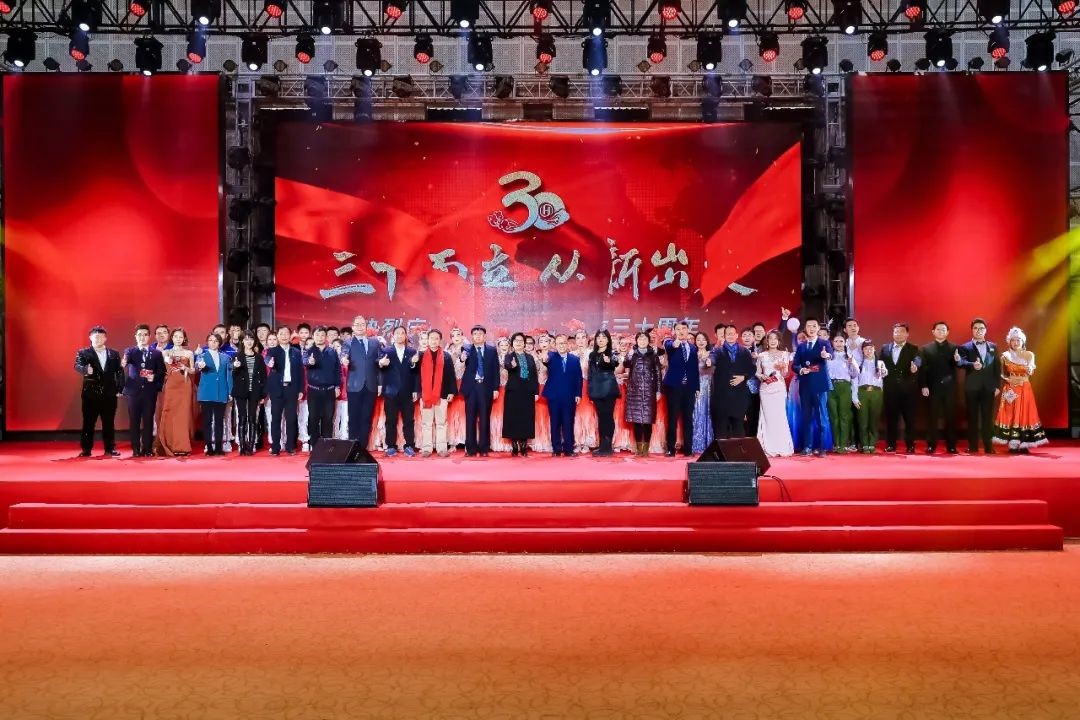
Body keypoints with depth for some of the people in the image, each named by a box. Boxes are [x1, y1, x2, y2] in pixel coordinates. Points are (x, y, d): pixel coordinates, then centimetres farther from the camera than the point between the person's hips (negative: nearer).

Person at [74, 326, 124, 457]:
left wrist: (119, 389, -2)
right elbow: (77, 366, -13)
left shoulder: (114, 354, 11)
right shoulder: (83, 353, 4)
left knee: (109, 423, 6)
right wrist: (86, 370, -36)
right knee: (88, 423, 2)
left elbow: (119, 372, 7)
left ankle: (110, 448, 14)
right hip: (90, 393, -2)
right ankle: (86, 449, 9)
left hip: (109, 394, 2)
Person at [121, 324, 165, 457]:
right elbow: (125, 359, -17)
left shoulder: (156, 353, 8)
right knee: (134, 421, 3)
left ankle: (148, 449, 8)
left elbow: (162, 372, 6)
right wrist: (123, 362, -40)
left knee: (148, 421, 2)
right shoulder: (130, 351, 6)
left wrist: (155, 377, -14)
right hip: (134, 391, 0)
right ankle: (136, 449, 9)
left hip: (150, 391, 0)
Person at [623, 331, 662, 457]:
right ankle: (638, 448, 5)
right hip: (635, 390, 1)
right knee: (636, 419, -2)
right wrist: (629, 355, -26)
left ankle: (646, 448, 3)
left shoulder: (653, 355, 9)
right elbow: (626, 365, -11)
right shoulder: (632, 353, 9)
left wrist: (658, 390, 1)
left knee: (648, 420, -3)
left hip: (649, 390, 0)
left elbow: (658, 373, 6)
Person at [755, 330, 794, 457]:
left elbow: (785, 374, 1)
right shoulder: (762, 355, 11)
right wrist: (762, 377, -8)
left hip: (779, 388, -1)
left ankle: (782, 448, -1)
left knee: (780, 417, -7)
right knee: (768, 417, -4)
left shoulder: (784, 354, 8)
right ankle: (769, 448, -1)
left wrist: (782, 368, -21)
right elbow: (757, 372, 14)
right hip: (765, 388, 1)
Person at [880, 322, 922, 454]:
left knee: (909, 418, 0)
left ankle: (910, 445, 7)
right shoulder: (885, 348, 13)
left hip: (908, 389, -2)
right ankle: (891, 445, 12)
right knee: (891, 417, 5)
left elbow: (918, 359, -17)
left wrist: (915, 365, -39)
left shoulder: (913, 349, 3)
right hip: (890, 389, 2)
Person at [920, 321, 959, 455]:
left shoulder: (954, 348, 8)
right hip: (933, 387, 0)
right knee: (932, 417, 2)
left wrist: (958, 360, -24)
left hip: (949, 387, 0)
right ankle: (931, 446, 6)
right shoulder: (926, 348, 6)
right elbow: (923, 369, 0)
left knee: (950, 417, 3)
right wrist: (923, 386, -9)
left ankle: (951, 446, 7)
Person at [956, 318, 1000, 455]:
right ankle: (973, 446, 8)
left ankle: (988, 446, 7)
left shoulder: (993, 347, 11)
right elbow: (962, 362, -18)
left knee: (988, 418, 4)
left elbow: (997, 367, 9)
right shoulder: (965, 347, 0)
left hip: (989, 387, 2)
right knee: (972, 418, 3)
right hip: (972, 387, -2)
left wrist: (997, 386, 2)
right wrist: (973, 365, -39)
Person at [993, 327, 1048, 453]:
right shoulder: (1005, 356, 3)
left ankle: (1024, 445, 4)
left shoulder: (1029, 355, 3)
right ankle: (1012, 445, 1)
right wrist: (1008, 380, -11)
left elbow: (1030, 372, -8)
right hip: (1010, 390, 0)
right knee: (1011, 415, -3)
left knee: (1024, 414, -1)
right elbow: (1001, 374, 8)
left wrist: (1029, 369, -31)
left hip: (1025, 389, 0)